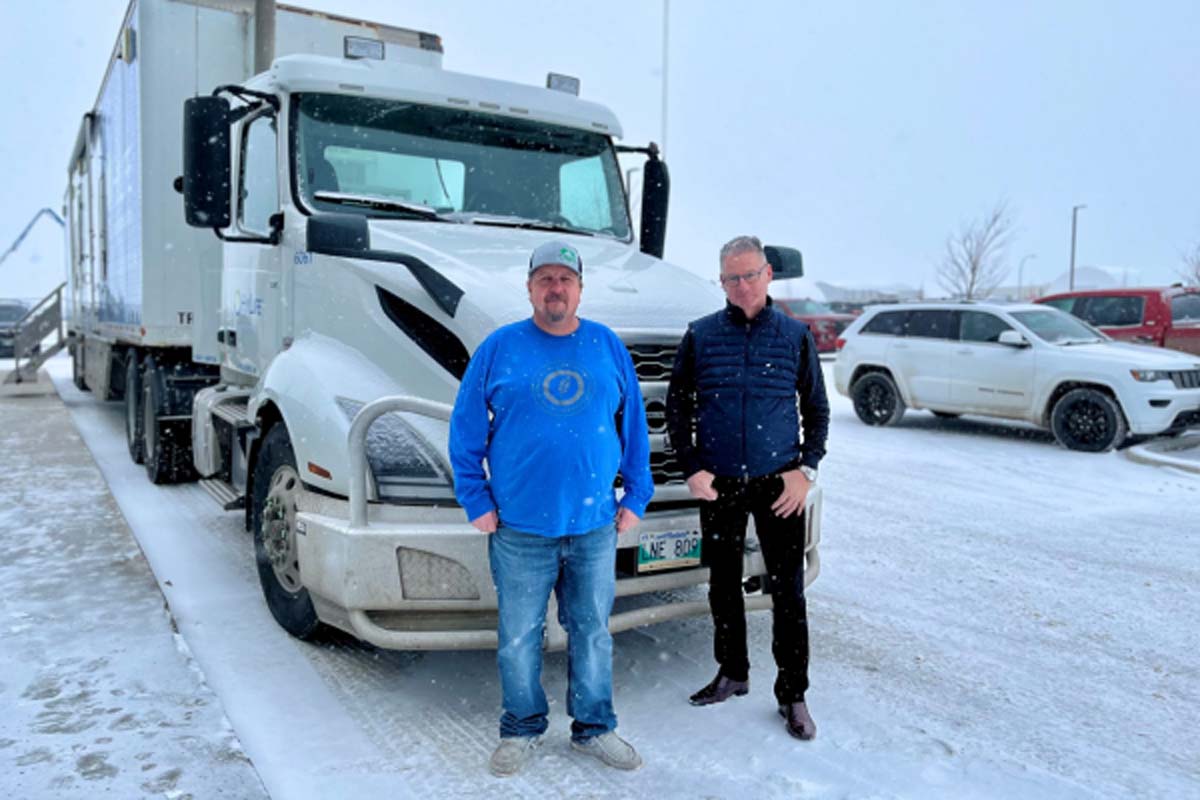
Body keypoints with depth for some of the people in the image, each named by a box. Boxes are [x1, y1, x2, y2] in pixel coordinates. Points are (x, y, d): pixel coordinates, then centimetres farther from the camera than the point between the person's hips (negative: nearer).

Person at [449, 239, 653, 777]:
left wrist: (635, 497, 6)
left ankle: (594, 728, 31)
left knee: (592, 632, 13)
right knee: (519, 636, 10)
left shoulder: (608, 347, 6)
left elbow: (633, 425, 10)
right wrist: (476, 504, -2)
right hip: (520, 530, -1)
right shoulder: (499, 348, -1)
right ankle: (522, 729, 31)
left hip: (595, 527, 2)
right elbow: (465, 430, 2)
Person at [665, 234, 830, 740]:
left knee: (788, 591, 2)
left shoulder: (795, 335, 2)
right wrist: (692, 467, -4)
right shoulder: (701, 335, 2)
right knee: (724, 585, 12)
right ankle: (732, 673, 31)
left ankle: (792, 694, 15)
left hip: (779, 484, -1)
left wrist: (806, 469, -5)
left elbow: (816, 409, 7)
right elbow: (677, 406, 6)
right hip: (718, 484, 1)